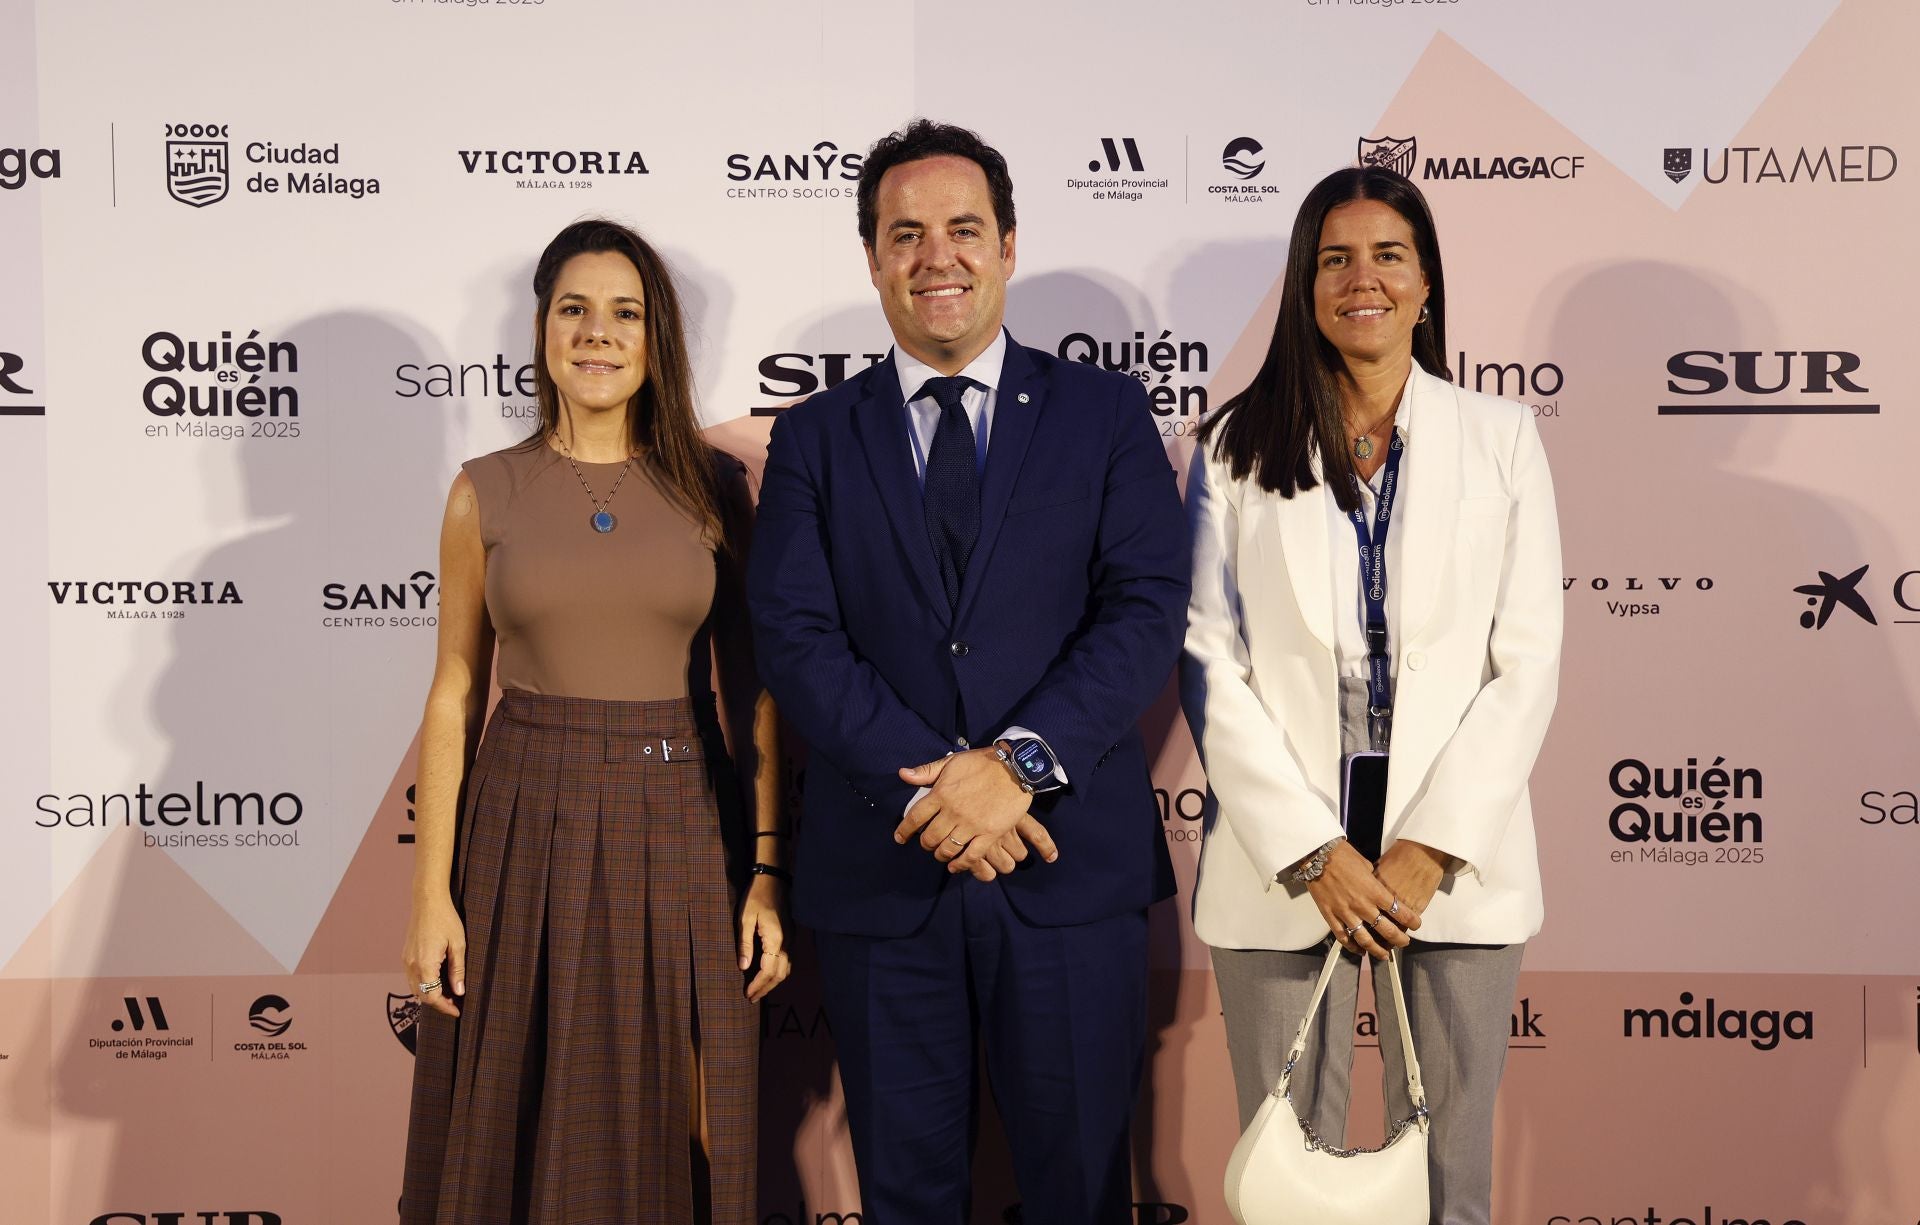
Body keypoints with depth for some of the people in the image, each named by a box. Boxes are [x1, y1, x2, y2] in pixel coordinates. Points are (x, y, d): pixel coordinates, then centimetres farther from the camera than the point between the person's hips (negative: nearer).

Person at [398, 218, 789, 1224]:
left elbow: (750, 689, 3)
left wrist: (767, 872, -3)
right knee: (519, 1130, 8)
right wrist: (431, 894, -2)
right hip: (526, 829, 0)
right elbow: (454, 695, 3)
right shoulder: (486, 492, 1)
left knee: (669, 1129, 9)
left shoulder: (713, 488, 2)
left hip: (676, 830, 0)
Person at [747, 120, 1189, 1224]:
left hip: (1071, 866, -1)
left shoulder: (1106, 413, 4)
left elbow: (1147, 610, -6)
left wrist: (1020, 761, -19)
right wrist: (926, 787, -17)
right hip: (881, 873, 1)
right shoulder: (815, 439, 7)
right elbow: (796, 636, -4)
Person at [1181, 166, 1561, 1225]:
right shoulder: (1236, 449, 4)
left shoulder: (1499, 440, 5)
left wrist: (1431, 850, -9)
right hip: (1281, 862, 0)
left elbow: (1527, 664, 0)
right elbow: (1209, 665, -2)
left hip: (1455, 864, 1)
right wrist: (1313, 855, -9)